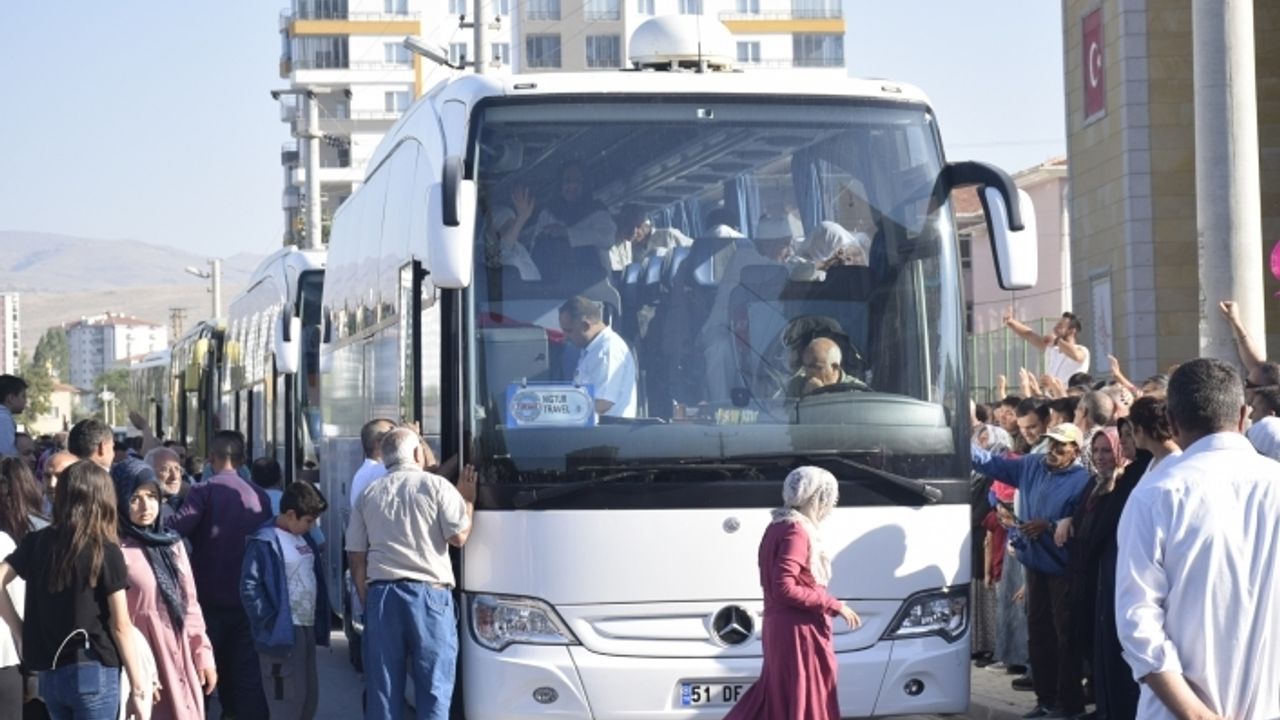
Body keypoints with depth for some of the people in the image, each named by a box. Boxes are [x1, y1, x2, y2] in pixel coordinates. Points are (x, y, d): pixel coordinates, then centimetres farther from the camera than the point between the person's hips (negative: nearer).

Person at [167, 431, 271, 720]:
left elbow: (176, 528, -26)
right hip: (247, 599, 3)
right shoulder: (260, 496, 3)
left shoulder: (205, 491, -11)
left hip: (210, 598, -3)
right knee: (246, 674, 7)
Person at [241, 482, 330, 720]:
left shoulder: (304, 538, 14)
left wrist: (320, 624, 13)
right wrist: (270, 624, -18)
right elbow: (250, 588, -18)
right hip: (284, 633, -9)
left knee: (309, 699, 13)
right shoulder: (265, 542, -13)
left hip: (308, 629, 9)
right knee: (288, 701, -7)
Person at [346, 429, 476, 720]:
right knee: (434, 691, 1)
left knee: (382, 691, 7)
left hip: (381, 594, 4)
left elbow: (355, 555, 11)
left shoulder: (369, 494, 13)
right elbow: (459, 536, -7)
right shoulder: (436, 486, -1)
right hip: (429, 595, -4)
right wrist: (468, 499, 8)